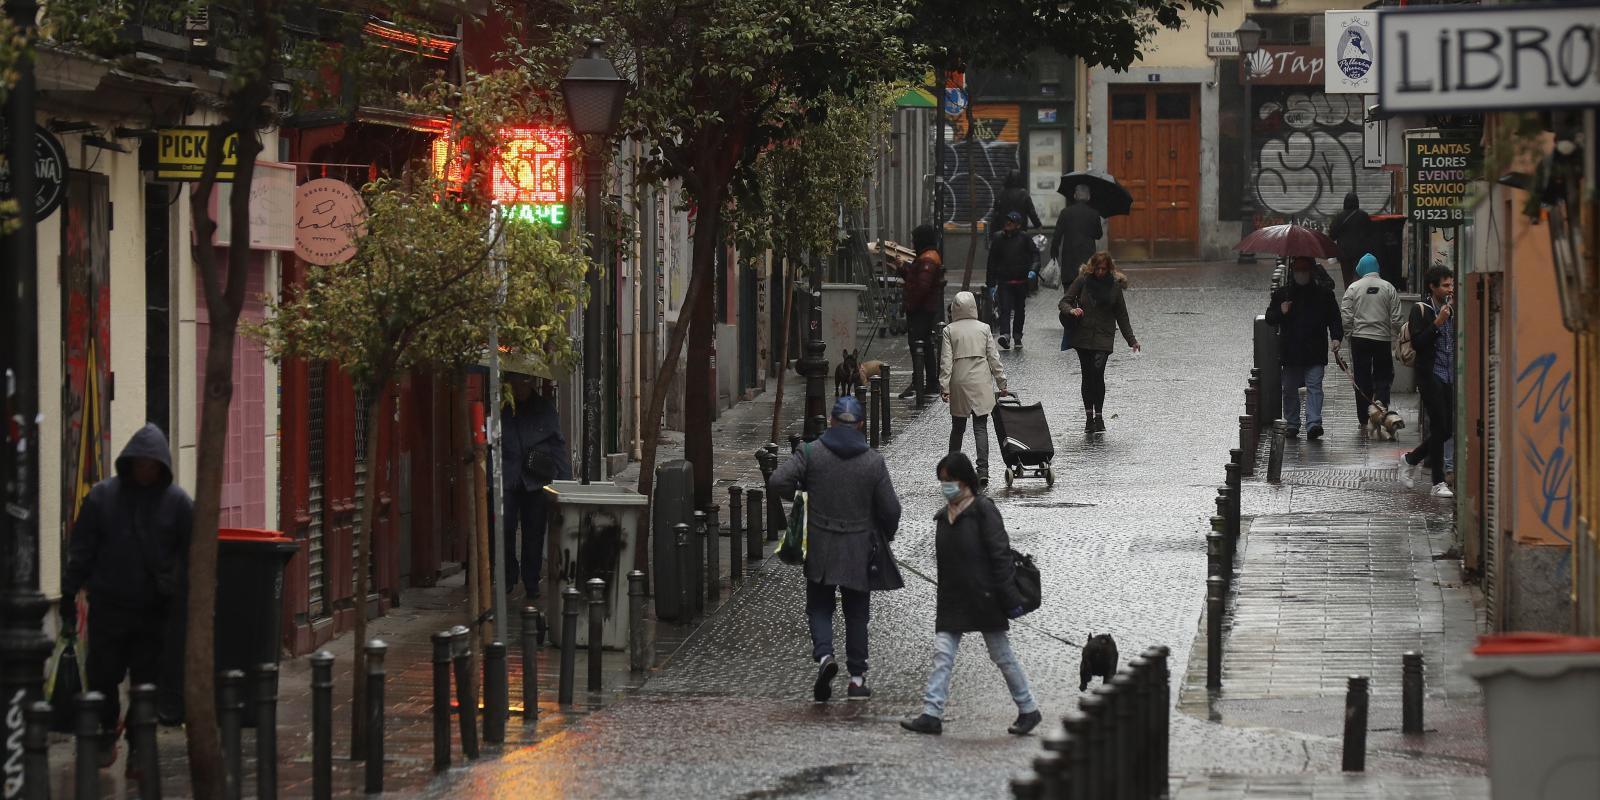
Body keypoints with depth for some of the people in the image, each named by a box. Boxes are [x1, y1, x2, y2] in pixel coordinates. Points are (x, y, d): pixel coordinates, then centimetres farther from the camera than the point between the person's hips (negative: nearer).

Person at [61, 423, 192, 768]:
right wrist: (69, 594, 3)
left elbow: (191, 557, 2)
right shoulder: (102, 496, 1)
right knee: (102, 676, 2)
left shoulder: (178, 502, -1)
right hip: (108, 606, 1)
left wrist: (187, 604, -3)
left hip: (154, 610, 0)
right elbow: (82, 548, 5)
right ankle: (106, 736, 23)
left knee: (147, 681, 4)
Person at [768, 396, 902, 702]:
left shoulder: (811, 453, -6)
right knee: (856, 612, 12)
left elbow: (777, 483, -13)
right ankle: (857, 677, 14)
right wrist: (885, 536, 16)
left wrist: (799, 496, 7)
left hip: (820, 549, -1)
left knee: (819, 607, 10)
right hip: (859, 550, 1)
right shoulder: (873, 461, -5)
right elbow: (890, 509, -3)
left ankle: (824, 654, -16)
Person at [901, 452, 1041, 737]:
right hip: (951, 600, 6)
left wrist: (1009, 599, -16)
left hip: (983, 595, -6)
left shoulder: (983, 510, -10)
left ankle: (1028, 710, 17)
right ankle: (931, 714, -9)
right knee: (942, 654, -5)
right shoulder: (944, 515, 11)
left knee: (1002, 655, 4)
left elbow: (1000, 555, -13)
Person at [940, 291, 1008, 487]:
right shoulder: (984, 329, 1)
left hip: (959, 383, 0)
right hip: (981, 383, 0)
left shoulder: (949, 331, -2)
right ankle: (983, 471, -14)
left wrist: (944, 386, -5)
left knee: (957, 428, 14)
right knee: (981, 428, -2)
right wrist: (1001, 383, 10)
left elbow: (946, 360, -6)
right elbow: (994, 358, 3)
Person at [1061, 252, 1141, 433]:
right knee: (1087, 376, 4)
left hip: (1104, 338, -1)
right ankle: (1089, 417, 14)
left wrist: (1131, 340, 7)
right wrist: (1071, 310, -23)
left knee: (1097, 372, -14)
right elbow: (1065, 301, 1)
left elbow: (1121, 315, 8)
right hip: (1083, 335, 1)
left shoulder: (1114, 285, 2)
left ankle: (1099, 416, -5)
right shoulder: (1083, 281, 0)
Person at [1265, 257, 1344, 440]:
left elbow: (1334, 319, 10)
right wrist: (1281, 313, -10)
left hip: (1315, 352, -2)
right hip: (1290, 352, 2)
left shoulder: (1324, 293, 6)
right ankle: (1292, 424, 20)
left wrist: (1336, 337, -7)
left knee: (1314, 386, -12)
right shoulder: (1282, 293, 8)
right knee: (1290, 389, 9)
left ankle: (1314, 423, -20)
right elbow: (1269, 318, 11)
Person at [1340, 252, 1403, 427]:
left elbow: (1346, 316, -5)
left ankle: (1364, 420, 9)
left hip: (1360, 339, 0)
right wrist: (1394, 335, 10)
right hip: (1383, 339, 0)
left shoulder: (1353, 288, -2)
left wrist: (1349, 334, 8)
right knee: (1382, 379, 9)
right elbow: (1396, 319, -2)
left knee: (1362, 380, 7)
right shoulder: (1388, 288, 0)